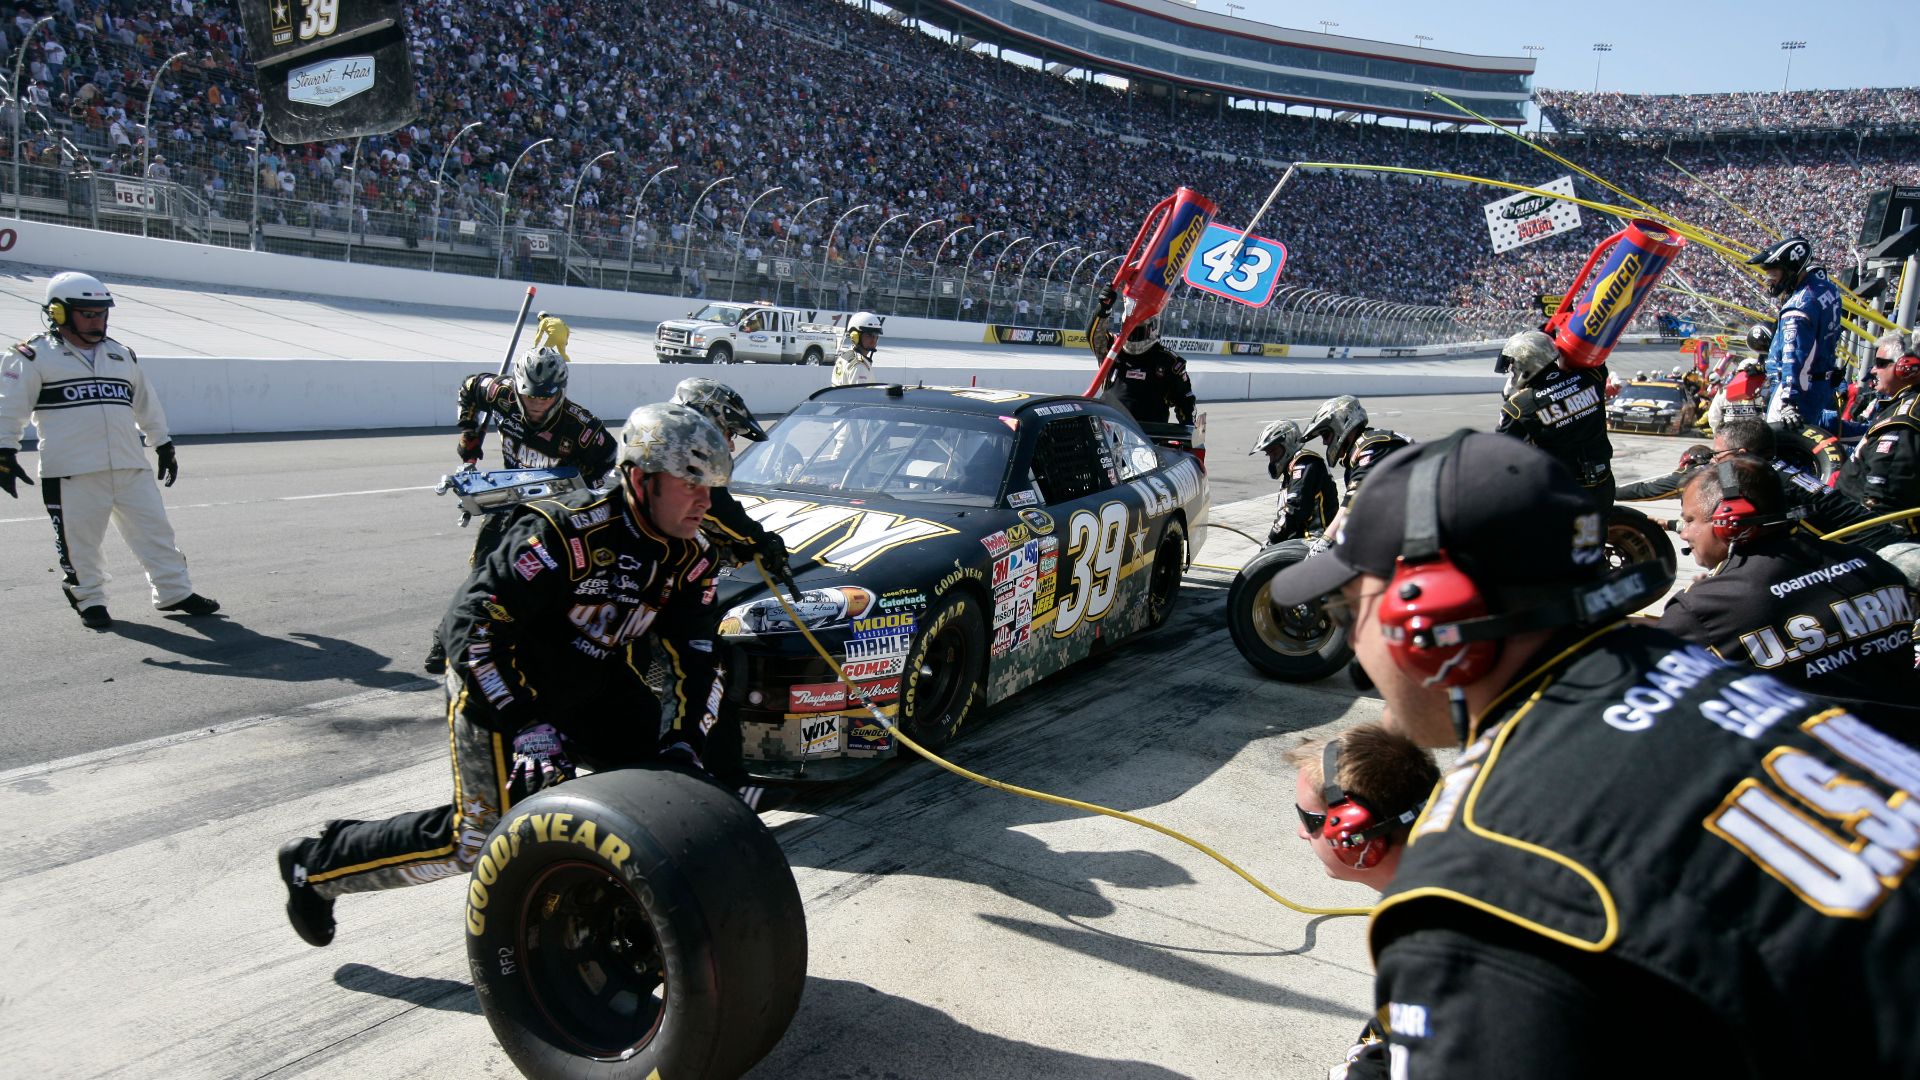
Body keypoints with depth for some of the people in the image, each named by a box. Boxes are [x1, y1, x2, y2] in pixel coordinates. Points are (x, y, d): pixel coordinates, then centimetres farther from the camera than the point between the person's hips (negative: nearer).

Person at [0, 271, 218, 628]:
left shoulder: (122, 356, 16)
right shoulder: (34, 358, -1)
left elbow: (146, 404, 24)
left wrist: (163, 445, 25)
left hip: (130, 467, 5)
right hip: (71, 471, -4)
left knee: (154, 528, 5)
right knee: (79, 540, 2)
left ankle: (174, 592, 15)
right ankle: (89, 601, 18)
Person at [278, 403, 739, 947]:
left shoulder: (689, 557, -9)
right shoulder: (564, 531, -31)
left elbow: (697, 657, -5)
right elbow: (470, 624, -32)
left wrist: (681, 743, -19)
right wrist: (526, 725, -37)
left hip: (595, 687, 7)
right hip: (503, 683, -7)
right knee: (483, 836, -7)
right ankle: (314, 864, 13)